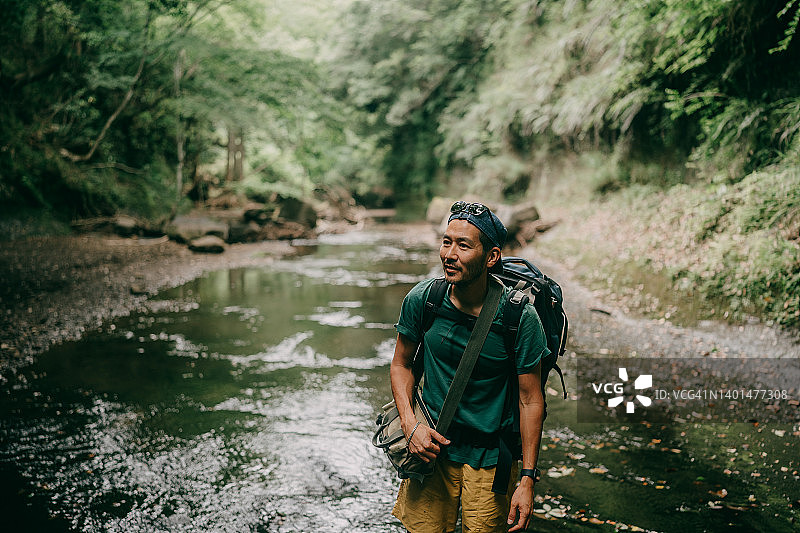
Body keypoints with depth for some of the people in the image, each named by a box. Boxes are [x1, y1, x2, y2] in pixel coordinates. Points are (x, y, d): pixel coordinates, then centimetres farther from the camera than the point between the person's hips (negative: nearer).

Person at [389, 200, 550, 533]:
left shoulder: (519, 317, -18)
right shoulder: (421, 299, -11)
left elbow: (531, 401, -11)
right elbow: (401, 364, 5)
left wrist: (527, 480, -11)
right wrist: (410, 424, -10)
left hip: (490, 458, -2)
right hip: (431, 445, 2)